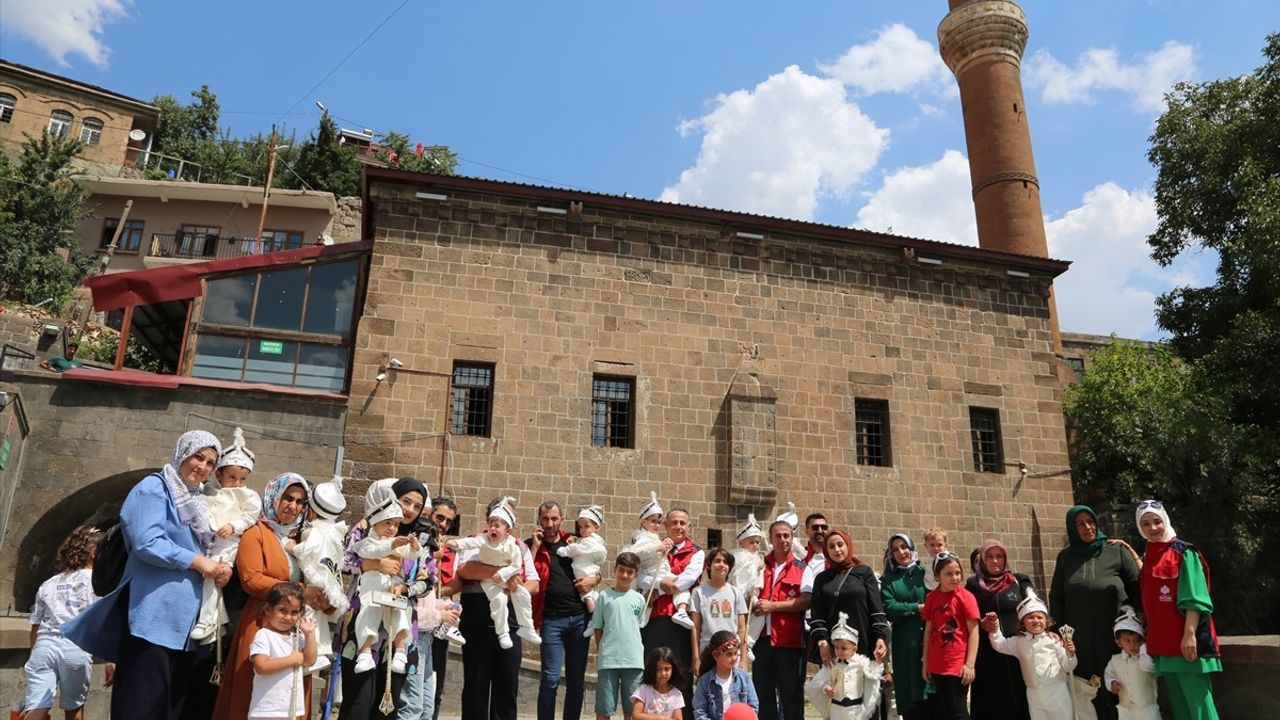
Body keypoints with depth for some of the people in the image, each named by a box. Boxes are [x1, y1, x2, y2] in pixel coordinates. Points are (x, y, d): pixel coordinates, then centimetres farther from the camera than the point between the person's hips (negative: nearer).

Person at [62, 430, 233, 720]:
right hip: (154, 610, -8)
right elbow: (148, 544, -17)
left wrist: (217, 567, 1)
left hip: (182, 614, 8)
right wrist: (199, 562, -13)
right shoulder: (154, 488, -4)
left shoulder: (196, 500, 20)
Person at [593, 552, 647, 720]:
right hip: (608, 660, -2)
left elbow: (639, 626, 14)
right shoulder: (605, 596, 2)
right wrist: (600, 653, 1)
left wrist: (635, 648, 6)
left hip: (634, 660, 2)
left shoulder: (639, 599, 7)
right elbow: (597, 628, 5)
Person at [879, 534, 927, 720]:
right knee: (909, 695, 1)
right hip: (904, 642, 0)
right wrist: (918, 608, -9)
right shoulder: (889, 579, 9)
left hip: (929, 638, 0)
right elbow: (889, 608, -4)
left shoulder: (924, 572, 9)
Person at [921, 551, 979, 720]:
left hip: (958, 665, -5)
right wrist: (925, 661, 9)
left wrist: (970, 664, -12)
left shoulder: (966, 597, -8)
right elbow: (928, 630, 10)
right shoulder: (931, 598, 5)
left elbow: (973, 631, -8)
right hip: (937, 666, 5)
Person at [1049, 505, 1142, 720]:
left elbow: (1137, 589, 1)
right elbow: (1056, 598, 9)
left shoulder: (1116, 551, 2)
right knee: (1086, 697, 1)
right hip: (1081, 641, 2)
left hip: (1116, 636, -1)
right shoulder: (1065, 557, 8)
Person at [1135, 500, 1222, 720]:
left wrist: (1190, 633, -20)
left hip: (1186, 641, -7)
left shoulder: (1183, 552, -4)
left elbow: (1194, 599, -13)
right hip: (1162, 642, 7)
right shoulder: (1148, 559, 15)